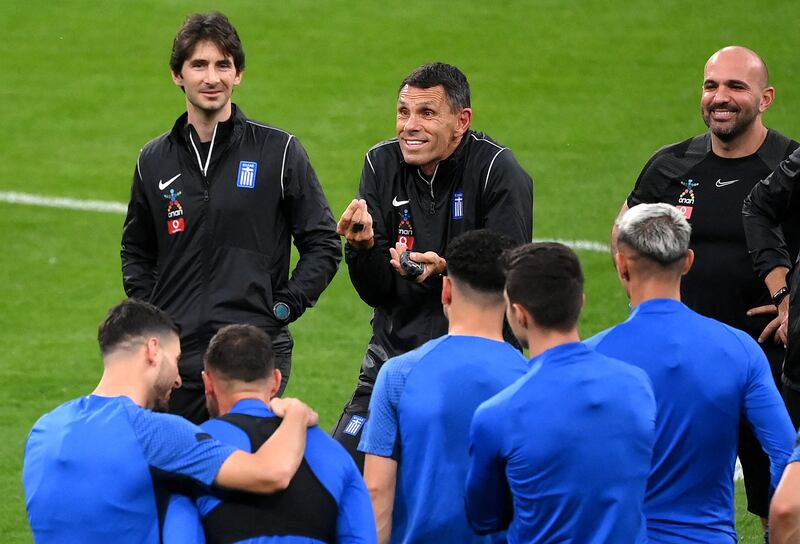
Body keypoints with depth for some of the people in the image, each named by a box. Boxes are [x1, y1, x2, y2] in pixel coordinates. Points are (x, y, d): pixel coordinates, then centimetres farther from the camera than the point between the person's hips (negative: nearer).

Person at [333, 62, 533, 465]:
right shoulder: (382, 164, 2)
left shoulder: (499, 171, -10)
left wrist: (445, 269, -30)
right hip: (393, 355, 4)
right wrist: (362, 247, -19)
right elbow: (376, 292, 2)